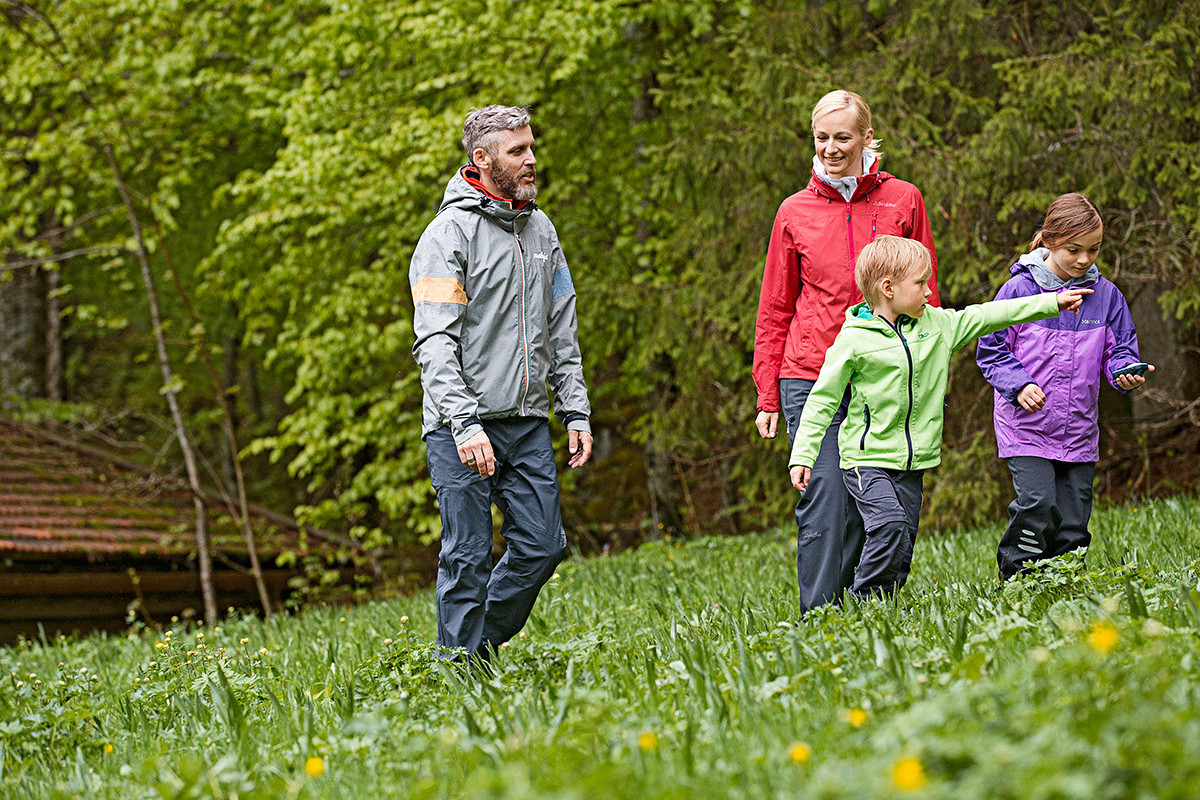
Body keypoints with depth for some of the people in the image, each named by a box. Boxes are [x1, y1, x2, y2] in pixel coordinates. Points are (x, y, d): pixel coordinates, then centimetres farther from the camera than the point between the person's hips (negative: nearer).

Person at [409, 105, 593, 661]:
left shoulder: (541, 230, 13)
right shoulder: (450, 233, -9)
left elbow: (561, 332, 18)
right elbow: (435, 343, -15)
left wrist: (575, 410, 9)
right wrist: (465, 424, -24)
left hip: (528, 422, 6)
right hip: (463, 429, -6)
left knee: (542, 546, 4)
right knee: (468, 559, -4)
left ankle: (486, 639, 22)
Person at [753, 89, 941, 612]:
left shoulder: (903, 201, 6)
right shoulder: (795, 212, 6)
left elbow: (925, 295, 10)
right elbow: (775, 310, 11)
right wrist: (768, 398, 7)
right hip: (810, 378, -1)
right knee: (824, 502, -11)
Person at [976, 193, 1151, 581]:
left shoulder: (1105, 294, 4)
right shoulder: (1019, 289, -6)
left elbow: (1119, 351, 10)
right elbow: (992, 351, -1)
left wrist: (1126, 372, -13)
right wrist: (1019, 385, -17)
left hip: (1079, 429, 4)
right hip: (1026, 427, -4)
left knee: (1073, 517, 4)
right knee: (1037, 505, -18)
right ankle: (1015, 582, -2)